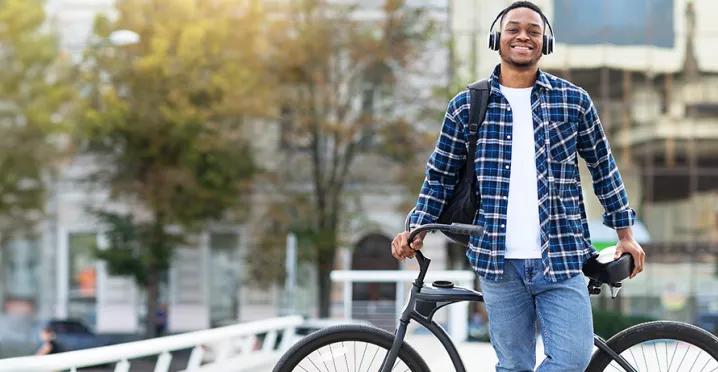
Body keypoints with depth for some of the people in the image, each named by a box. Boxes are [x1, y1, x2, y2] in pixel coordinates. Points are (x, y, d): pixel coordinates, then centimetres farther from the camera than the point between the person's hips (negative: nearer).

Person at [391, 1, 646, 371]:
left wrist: (625, 232, 12)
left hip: (560, 258, 0)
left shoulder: (574, 101, 5)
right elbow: (441, 176, 11)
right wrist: (417, 229, 0)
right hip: (499, 262, 0)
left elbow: (603, 167, 13)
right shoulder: (466, 105, 5)